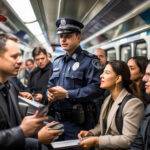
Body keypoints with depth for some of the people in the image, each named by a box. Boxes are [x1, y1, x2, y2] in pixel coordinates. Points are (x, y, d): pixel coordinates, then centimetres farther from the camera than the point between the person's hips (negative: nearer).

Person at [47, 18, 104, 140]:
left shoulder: (90, 61, -9)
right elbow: (51, 84, 20)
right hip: (56, 117, 7)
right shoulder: (57, 61, 14)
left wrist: (67, 94, -23)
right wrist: (50, 93, -5)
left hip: (77, 121, -6)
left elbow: (96, 88, -21)